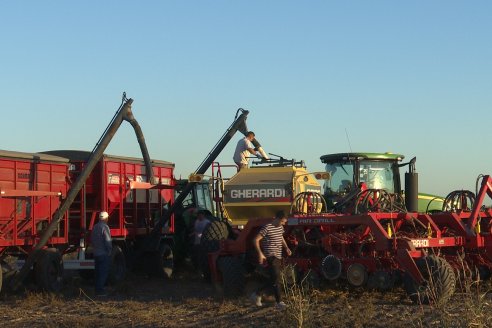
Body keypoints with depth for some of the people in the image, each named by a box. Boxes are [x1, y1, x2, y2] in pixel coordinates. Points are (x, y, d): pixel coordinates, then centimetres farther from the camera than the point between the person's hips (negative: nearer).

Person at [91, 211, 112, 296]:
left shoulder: (95, 227, 10)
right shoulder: (105, 227, -15)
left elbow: (92, 239, 16)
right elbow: (108, 241, -19)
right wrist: (109, 251, -10)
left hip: (96, 253, 8)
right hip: (104, 254, -8)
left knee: (98, 272, 14)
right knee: (103, 273, -5)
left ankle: (98, 289, 19)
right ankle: (100, 290, -7)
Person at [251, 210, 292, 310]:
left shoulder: (280, 228, 10)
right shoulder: (267, 228, -15)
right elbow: (256, 240, -14)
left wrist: (286, 248, 12)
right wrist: (260, 254, -20)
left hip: (278, 257, 9)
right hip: (270, 257, -9)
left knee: (272, 280, 12)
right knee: (276, 279, -10)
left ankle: (257, 294, 26)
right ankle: (279, 302, -5)